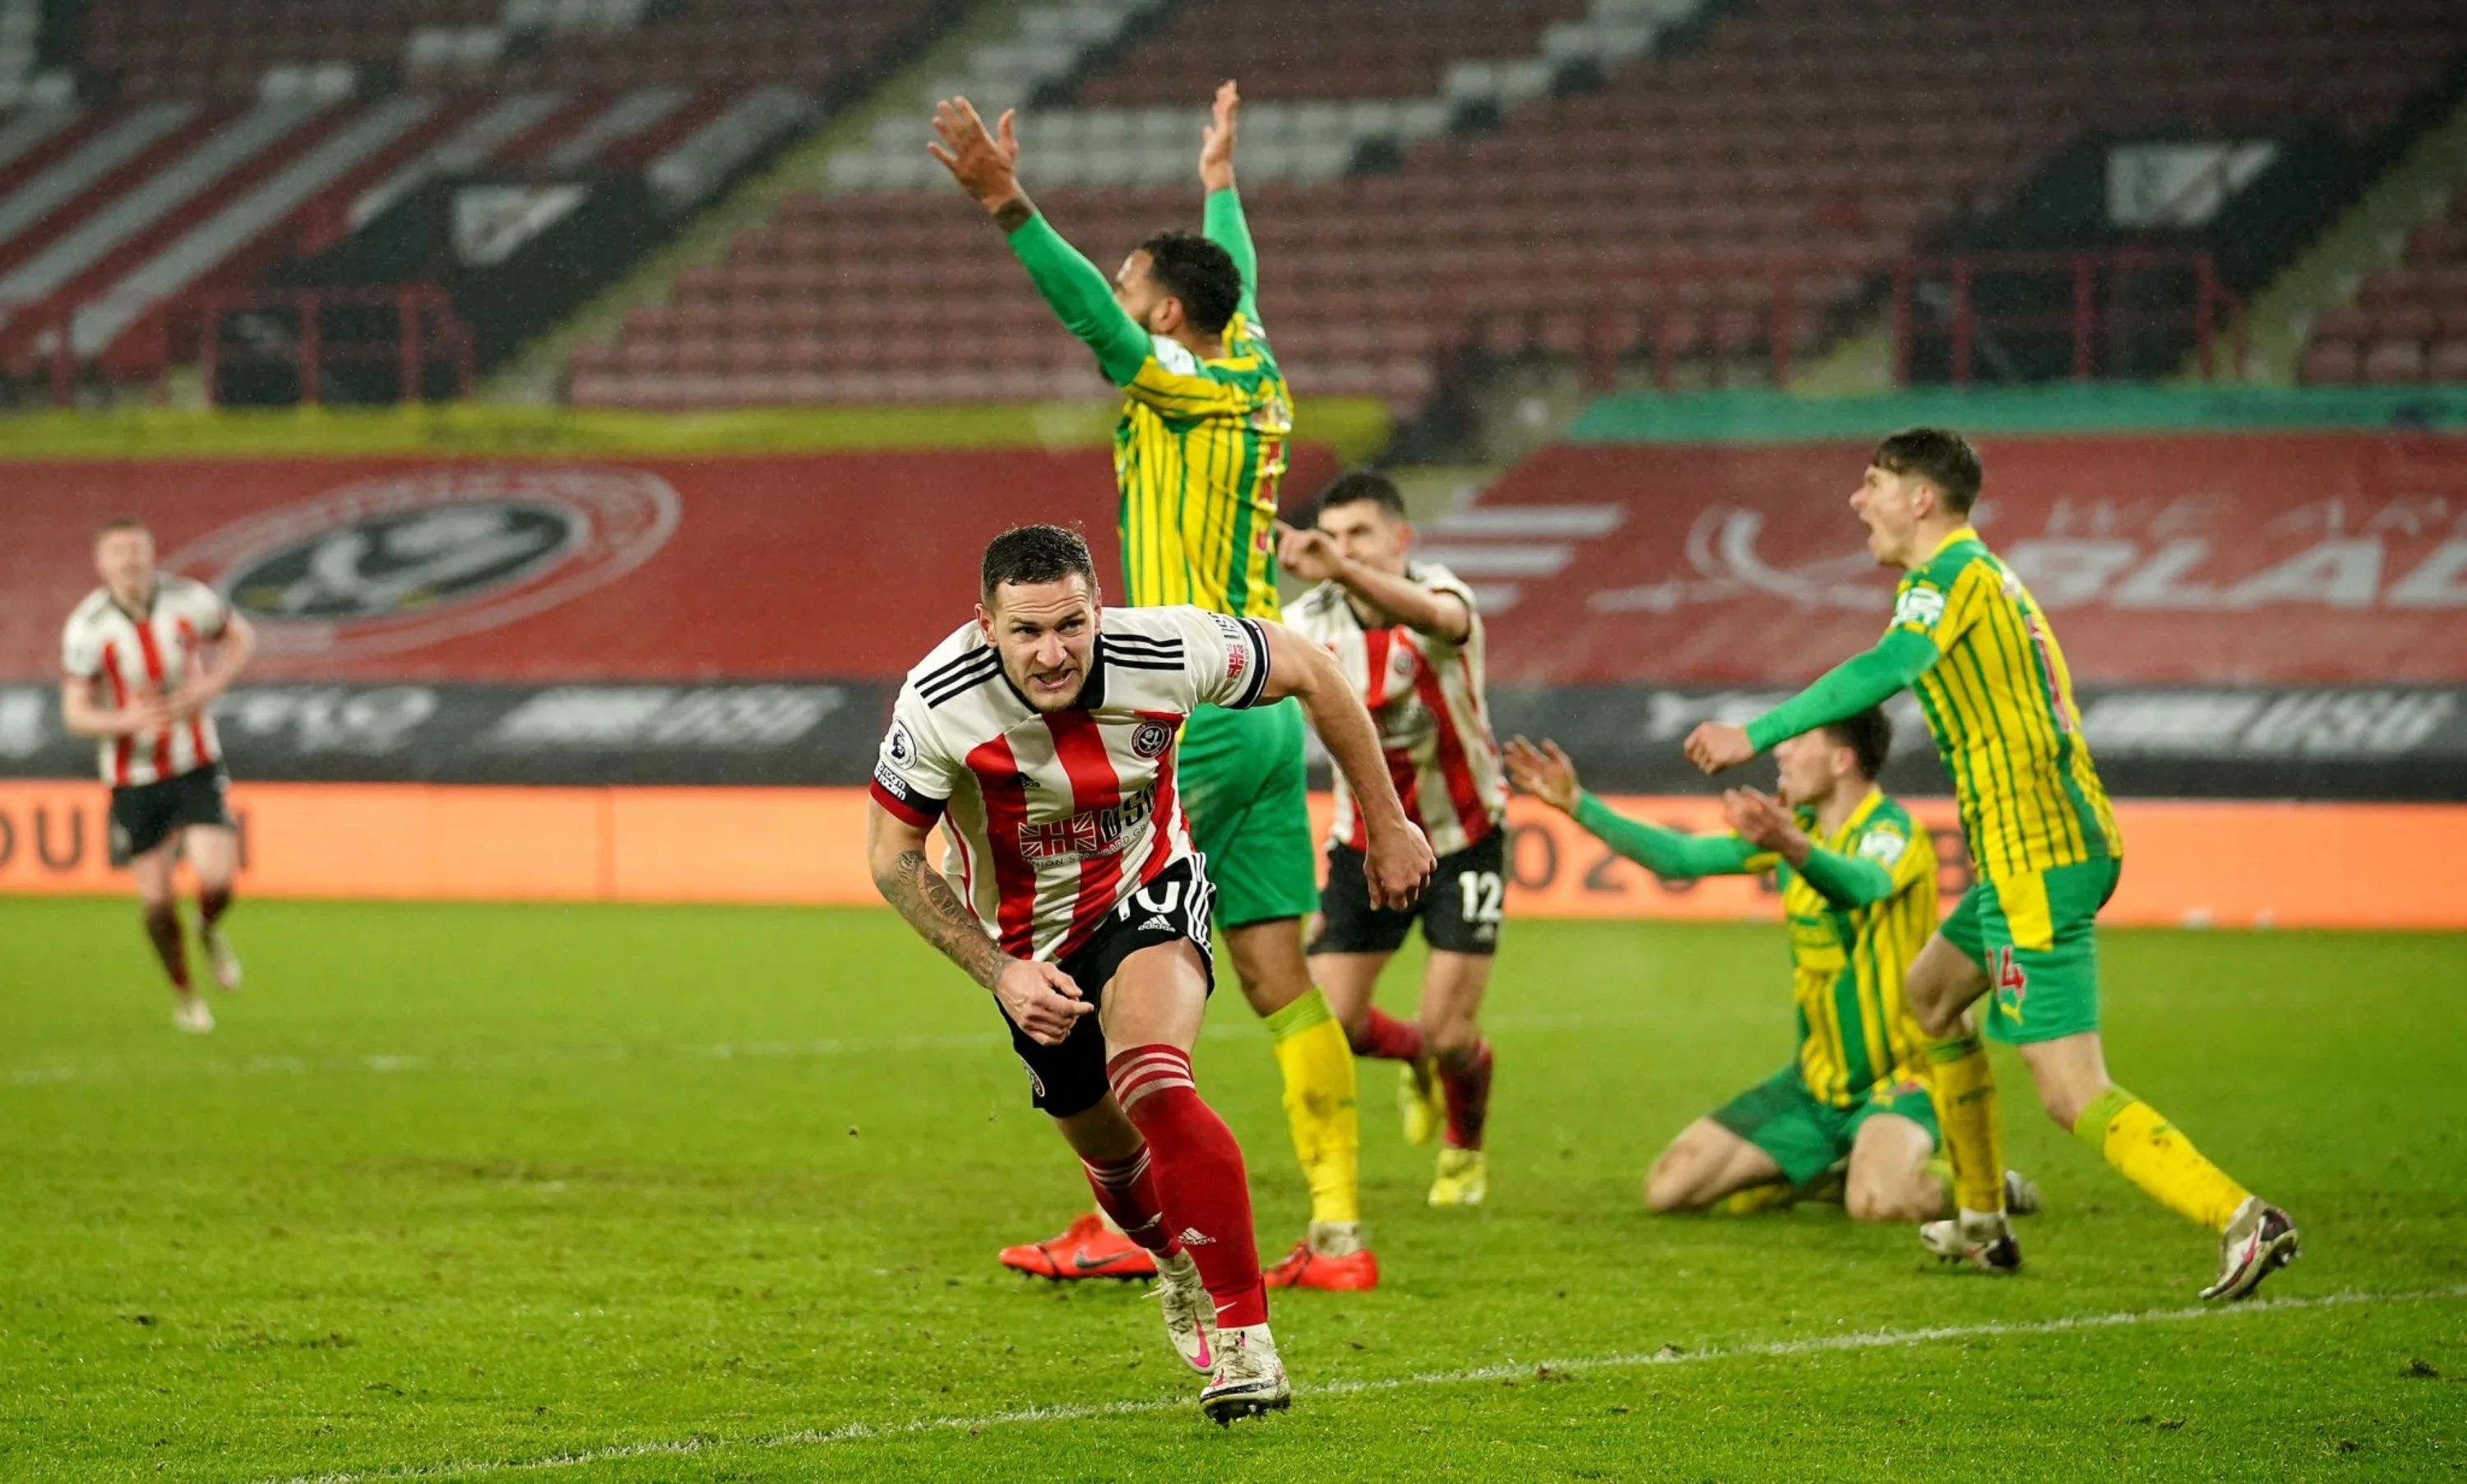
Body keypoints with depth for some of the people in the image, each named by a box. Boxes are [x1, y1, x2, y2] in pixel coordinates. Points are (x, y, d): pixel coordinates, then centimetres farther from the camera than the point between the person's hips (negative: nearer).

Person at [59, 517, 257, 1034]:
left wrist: (212, 684, -11)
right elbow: (74, 714, -12)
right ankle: (183, 996, 29)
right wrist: (129, 720, -31)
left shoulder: (189, 599, -10)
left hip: (197, 766, 0)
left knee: (217, 880, -16)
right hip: (134, 779, 0)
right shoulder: (87, 627, -14)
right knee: (157, 900, 3)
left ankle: (211, 932, 22)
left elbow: (242, 636, 8)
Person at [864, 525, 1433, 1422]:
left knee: (1150, 1085, -29)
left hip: (1148, 890, -2)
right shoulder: (938, 706, -29)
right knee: (1106, 1145, 15)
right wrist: (1001, 976, -23)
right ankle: (1178, 1265, 51)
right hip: (1028, 939, 2)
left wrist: (1387, 824, -2)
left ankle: (1243, 1339, -26)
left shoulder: (1167, 653, -28)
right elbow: (891, 855, -15)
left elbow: (1306, 670, -10)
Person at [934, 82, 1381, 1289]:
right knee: (1279, 980, 5)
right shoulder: (1256, 382, 12)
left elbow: (1092, 314, -26)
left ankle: (1127, 1222, -4)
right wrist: (1220, 184, 49)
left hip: (1198, 710, -8)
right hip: (1268, 708, 8)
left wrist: (1008, 206, -34)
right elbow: (1237, 284, 33)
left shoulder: (1185, 385, -9)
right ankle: (1340, 1229, 0)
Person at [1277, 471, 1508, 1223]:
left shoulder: (1443, 595, -25)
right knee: (1329, 1023, -6)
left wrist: (1342, 571, -69)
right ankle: (1414, 1056, 32)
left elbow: (1431, 616, -51)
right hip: (1367, 841, 3)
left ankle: (1466, 1153, 27)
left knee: (1448, 1034, -9)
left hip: (1464, 837, -3)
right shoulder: (1310, 624, -12)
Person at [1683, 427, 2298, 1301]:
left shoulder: (1952, 573, -10)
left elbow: (1883, 670, -27)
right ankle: (1984, 1226, 33)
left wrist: (1756, 734, -28)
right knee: (1931, 991, 29)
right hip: (2067, 841, 10)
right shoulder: (1984, 575, 19)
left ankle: (2243, 1220, -23)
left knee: (2073, 1096, -13)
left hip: (2036, 861, -10)